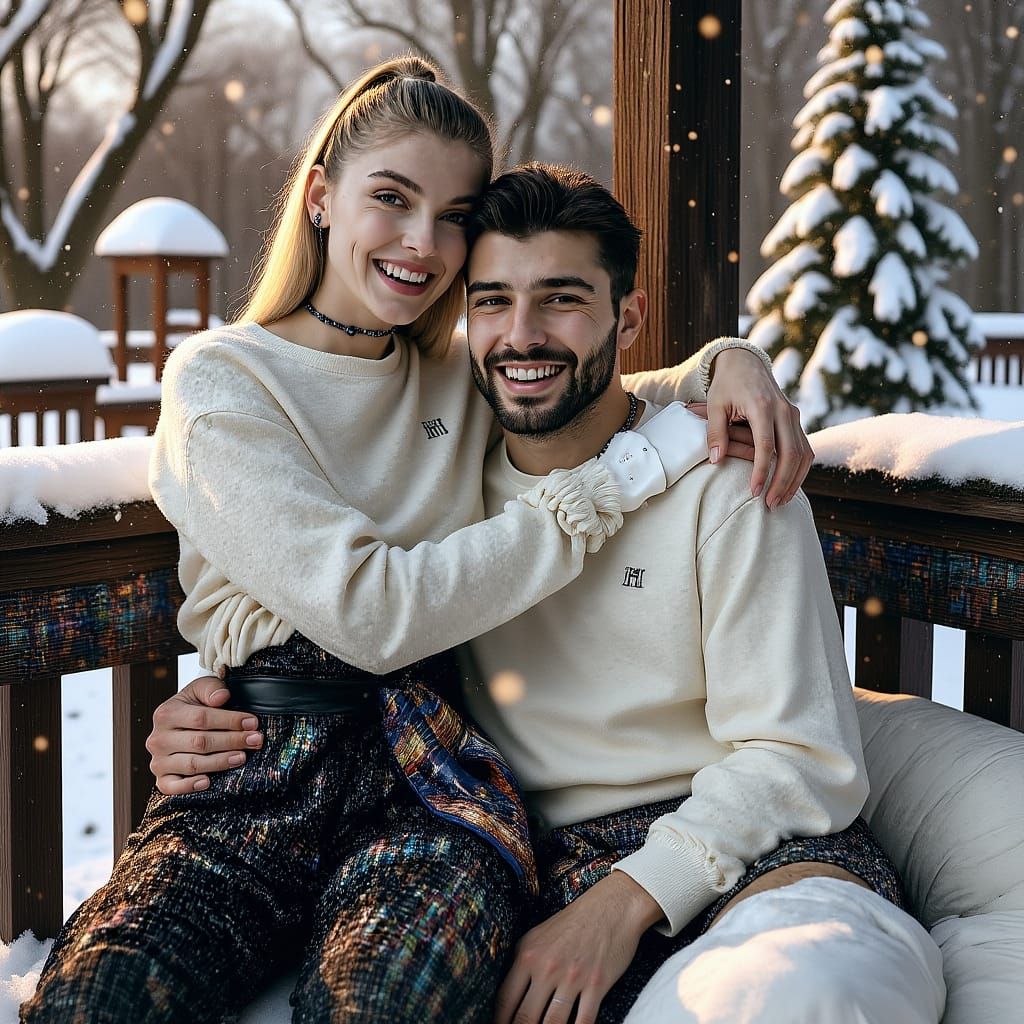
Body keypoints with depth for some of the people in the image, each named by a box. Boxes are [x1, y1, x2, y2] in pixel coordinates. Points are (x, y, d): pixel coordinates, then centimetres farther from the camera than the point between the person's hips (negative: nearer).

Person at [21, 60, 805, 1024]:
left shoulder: (465, 381, 15)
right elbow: (369, 613, -12)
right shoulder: (219, 381, 0)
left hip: (428, 773, 3)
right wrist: (613, 480, -9)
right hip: (256, 775, -2)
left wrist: (725, 363, 4)